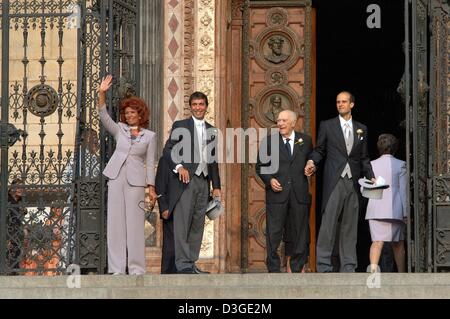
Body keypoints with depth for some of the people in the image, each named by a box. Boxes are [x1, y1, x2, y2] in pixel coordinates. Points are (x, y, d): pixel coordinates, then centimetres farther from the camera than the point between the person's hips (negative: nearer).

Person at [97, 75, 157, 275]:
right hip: (116, 178, 2)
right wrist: (102, 93, -14)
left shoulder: (149, 136, 9)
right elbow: (103, 117, -2)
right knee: (115, 222, -1)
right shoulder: (119, 130, 12)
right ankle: (116, 268, 0)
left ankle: (136, 268, 0)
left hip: (136, 181, -2)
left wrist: (151, 187, 0)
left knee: (135, 223, -3)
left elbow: (150, 163, 7)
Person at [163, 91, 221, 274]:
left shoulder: (211, 130, 18)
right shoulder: (180, 126, 4)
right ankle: (183, 264, -12)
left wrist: (216, 186, 14)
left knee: (197, 224, 4)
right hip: (185, 179, -5)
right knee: (182, 223, -9)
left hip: (203, 181, 5)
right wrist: (179, 167, -19)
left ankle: (191, 263, 7)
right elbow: (168, 150, -3)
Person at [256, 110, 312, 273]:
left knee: (300, 234, 5)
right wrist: (269, 180, -7)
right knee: (273, 234, -3)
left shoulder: (305, 140, 9)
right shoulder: (268, 142, 6)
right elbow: (260, 166, 8)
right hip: (277, 193, -1)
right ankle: (273, 270, 2)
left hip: (300, 194, 1)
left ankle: (297, 269, 13)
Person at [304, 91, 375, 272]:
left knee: (350, 226, 5)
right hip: (334, 181, -3)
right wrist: (312, 161, -12)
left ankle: (348, 267, 9)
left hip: (353, 183, 3)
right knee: (328, 222, -8)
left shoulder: (361, 129, 15)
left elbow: (364, 158, 17)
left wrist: (371, 177, 4)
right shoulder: (327, 126, 8)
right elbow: (319, 150, 9)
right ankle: (324, 267, -6)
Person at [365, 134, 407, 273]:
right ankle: (402, 275, 22)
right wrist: (406, 213, 0)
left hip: (375, 209, 1)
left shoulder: (371, 165, 6)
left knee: (377, 241, -7)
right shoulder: (400, 165, 0)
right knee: (398, 243, 13)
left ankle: (373, 268, -31)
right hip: (395, 209, -1)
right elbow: (403, 190, -1)